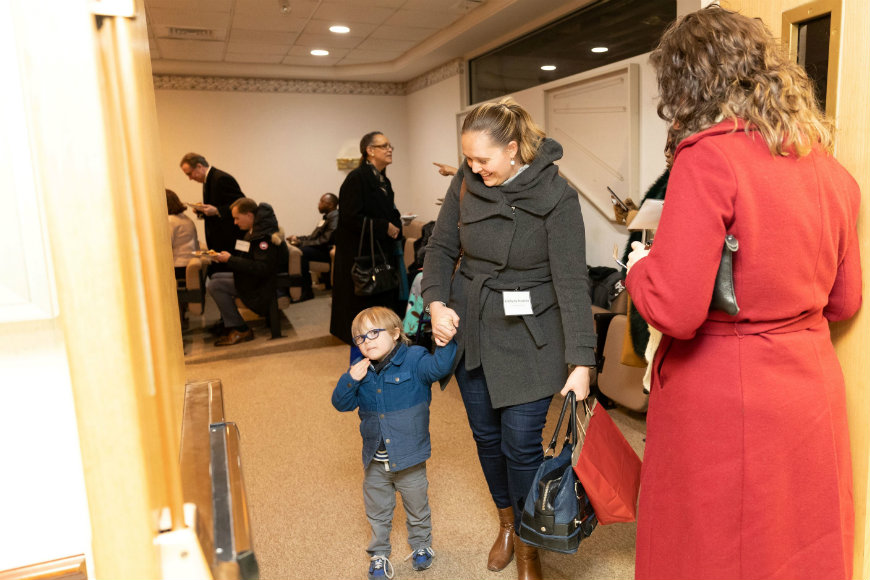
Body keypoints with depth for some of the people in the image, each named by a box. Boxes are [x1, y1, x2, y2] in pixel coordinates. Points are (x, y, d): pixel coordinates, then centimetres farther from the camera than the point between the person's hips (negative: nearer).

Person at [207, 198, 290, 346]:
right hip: (256, 278, 11)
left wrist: (230, 260, -23)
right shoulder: (256, 230, 11)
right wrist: (225, 257, 4)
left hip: (264, 285, -11)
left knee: (214, 286, -16)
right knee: (215, 277, 12)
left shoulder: (266, 235, -22)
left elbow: (262, 268, -28)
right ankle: (228, 323, 11)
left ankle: (240, 330, -11)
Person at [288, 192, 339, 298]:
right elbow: (315, 237, 24)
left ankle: (306, 291, -22)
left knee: (302, 251, -28)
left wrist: (302, 243, -17)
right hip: (322, 249, 10)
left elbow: (325, 240, -21)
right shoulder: (327, 216, 19)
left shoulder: (335, 217, -13)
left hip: (329, 251, -10)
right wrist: (298, 238, 10)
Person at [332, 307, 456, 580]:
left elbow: (438, 367, -33)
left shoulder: (413, 360, -16)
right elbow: (341, 403, -3)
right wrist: (350, 380, -21)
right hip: (375, 462, 3)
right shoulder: (361, 371, -4)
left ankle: (421, 545, 46)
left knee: (417, 508, 20)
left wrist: (445, 342, -50)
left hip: (409, 458, -3)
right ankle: (379, 555, 42)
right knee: (377, 513, 21)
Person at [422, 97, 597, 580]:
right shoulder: (466, 181, -3)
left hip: (528, 339, -4)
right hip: (471, 330, 5)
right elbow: (442, 246, 7)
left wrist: (581, 362, -25)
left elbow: (572, 282, -21)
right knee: (487, 435, 15)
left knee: (521, 443, 0)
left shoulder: (555, 197, -17)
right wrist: (436, 301, -9)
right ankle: (506, 522, 43)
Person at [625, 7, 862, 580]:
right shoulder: (827, 162, 4)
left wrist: (638, 264, -4)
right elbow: (844, 300, 12)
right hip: (814, 397, 7)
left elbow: (674, 311, -23)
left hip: (723, 404, -7)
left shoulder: (707, 157, -18)